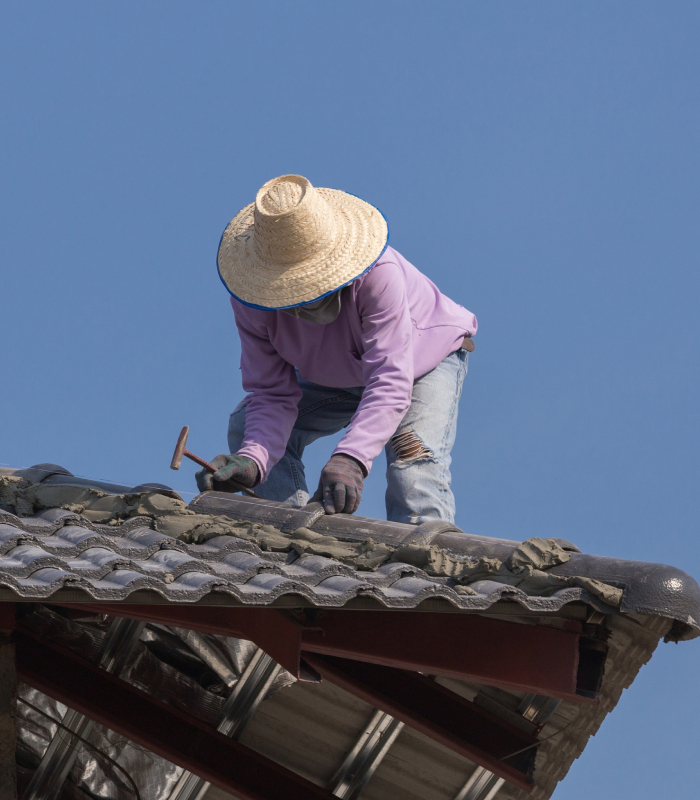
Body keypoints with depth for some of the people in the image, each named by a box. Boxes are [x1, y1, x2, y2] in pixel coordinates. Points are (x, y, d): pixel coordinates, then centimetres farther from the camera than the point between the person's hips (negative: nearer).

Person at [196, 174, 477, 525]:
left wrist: (349, 459, -65)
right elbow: (272, 394, -26)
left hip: (423, 359, -5)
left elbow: (390, 384, -49)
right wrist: (252, 459, -47)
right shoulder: (251, 301, -29)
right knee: (245, 427, -12)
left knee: (414, 469, -31)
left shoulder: (379, 275, -44)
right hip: (333, 376, 5)